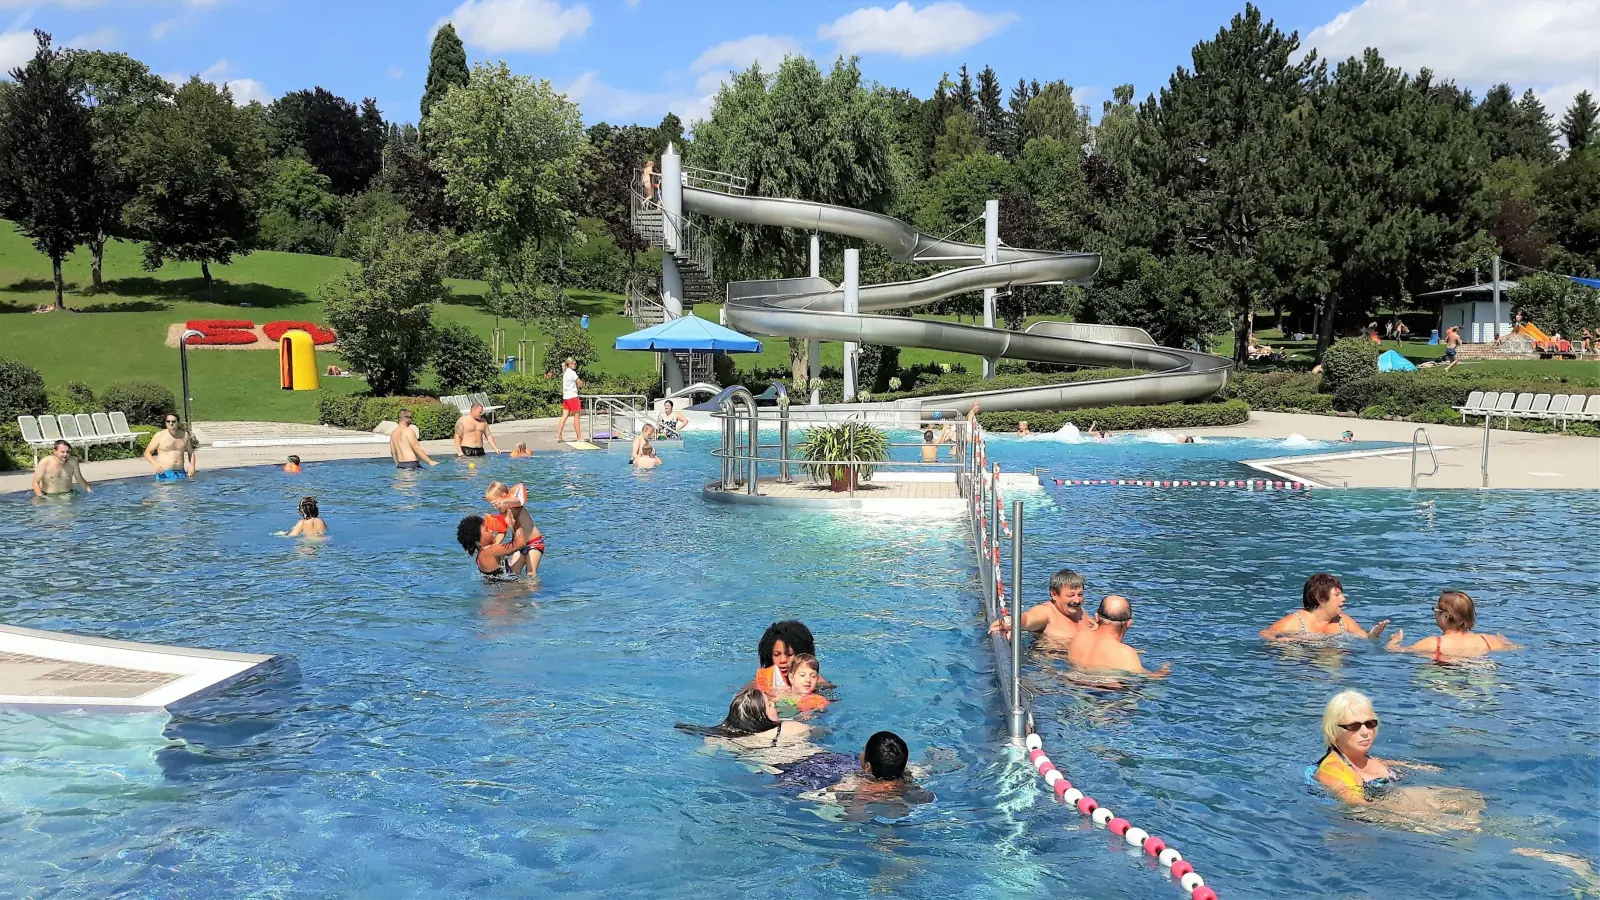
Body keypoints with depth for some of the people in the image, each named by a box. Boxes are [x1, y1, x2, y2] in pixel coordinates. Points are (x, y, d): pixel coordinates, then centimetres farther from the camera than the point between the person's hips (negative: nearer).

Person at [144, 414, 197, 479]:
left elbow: (191, 453, 21)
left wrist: (192, 466, 4)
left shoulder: (185, 435, 9)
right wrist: (155, 464, -16)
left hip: (180, 473, 3)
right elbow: (147, 453, 3)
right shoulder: (159, 436, -1)